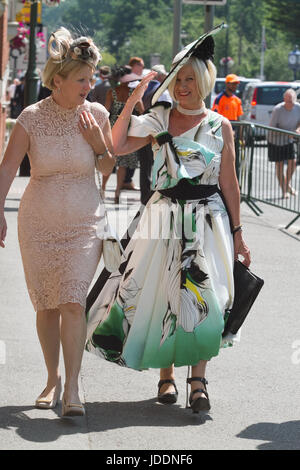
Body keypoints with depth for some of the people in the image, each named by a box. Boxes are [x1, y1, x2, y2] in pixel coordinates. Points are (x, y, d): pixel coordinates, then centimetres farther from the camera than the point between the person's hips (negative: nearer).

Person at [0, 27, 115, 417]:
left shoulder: (96, 115, -2)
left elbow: (109, 167, 10)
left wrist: (98, 143, -10)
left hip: (84, 224, 0)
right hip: (38, 224, 0)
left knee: (73, 303, -13)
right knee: (46, 306, 8)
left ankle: (72, 387, -11)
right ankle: (53, 378, 25)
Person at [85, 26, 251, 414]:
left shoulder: (220, 126, 3)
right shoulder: (158, 120, 6)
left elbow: (228, 183, 5)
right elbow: (117, 146, -6)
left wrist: (236, 232, 5)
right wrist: (133, 100, -8)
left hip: (207, 220, -1)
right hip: (165, 217, 2)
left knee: (204, 295, -13)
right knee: (161, 292, 3)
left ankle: (198, 378, -9)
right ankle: (166, 376, 16)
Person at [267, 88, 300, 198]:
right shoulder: (277, 109, -25)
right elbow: (272, 127, -21)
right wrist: (287, 133, -34)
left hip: (289, 140, 4)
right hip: (276, 140, -4)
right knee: (279, 164, 1)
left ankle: (287, 184, 23)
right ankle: (284, 190, 12)